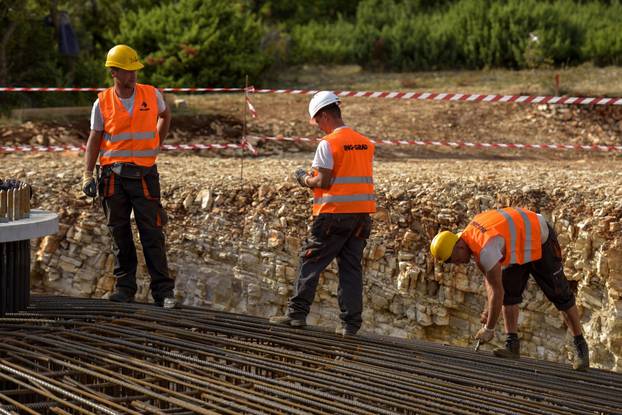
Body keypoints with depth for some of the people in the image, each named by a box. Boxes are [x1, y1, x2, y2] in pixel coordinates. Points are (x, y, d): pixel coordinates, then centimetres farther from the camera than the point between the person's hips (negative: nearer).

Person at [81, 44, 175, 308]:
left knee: (152, 234, -3)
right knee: (120, 234, 6)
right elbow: (94, 140, 2)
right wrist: (88, 174, -8)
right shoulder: (103, 103, 0)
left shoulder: (151, 95, 2)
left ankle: (163, 290, -1)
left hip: (144, 175, 0)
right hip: (114, 175, 1)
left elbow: (165, 115, 24)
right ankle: (125, 287, 15)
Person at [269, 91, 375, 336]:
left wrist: (305, 180, 5)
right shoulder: (366, 144, 10)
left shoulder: (328, 143, -11)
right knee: (352, 268, 7)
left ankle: (297, 313, 4)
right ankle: (351, 323, 4)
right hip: (362, 213, 6)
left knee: (310, 262, 4)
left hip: (333, 213, -6)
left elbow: (323, 182, -15)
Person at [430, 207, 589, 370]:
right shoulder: (468, 235, -7)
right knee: (509, 294, -1)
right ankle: (512, 344, -1)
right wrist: (490, 308, -5)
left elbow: (497, 291, -31)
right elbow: (488, 275, 4)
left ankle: (581, 346, 6)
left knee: (559, 295, -2)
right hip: (520, 247, 9)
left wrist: (489, 329, -21)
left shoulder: (486, 250, -36)